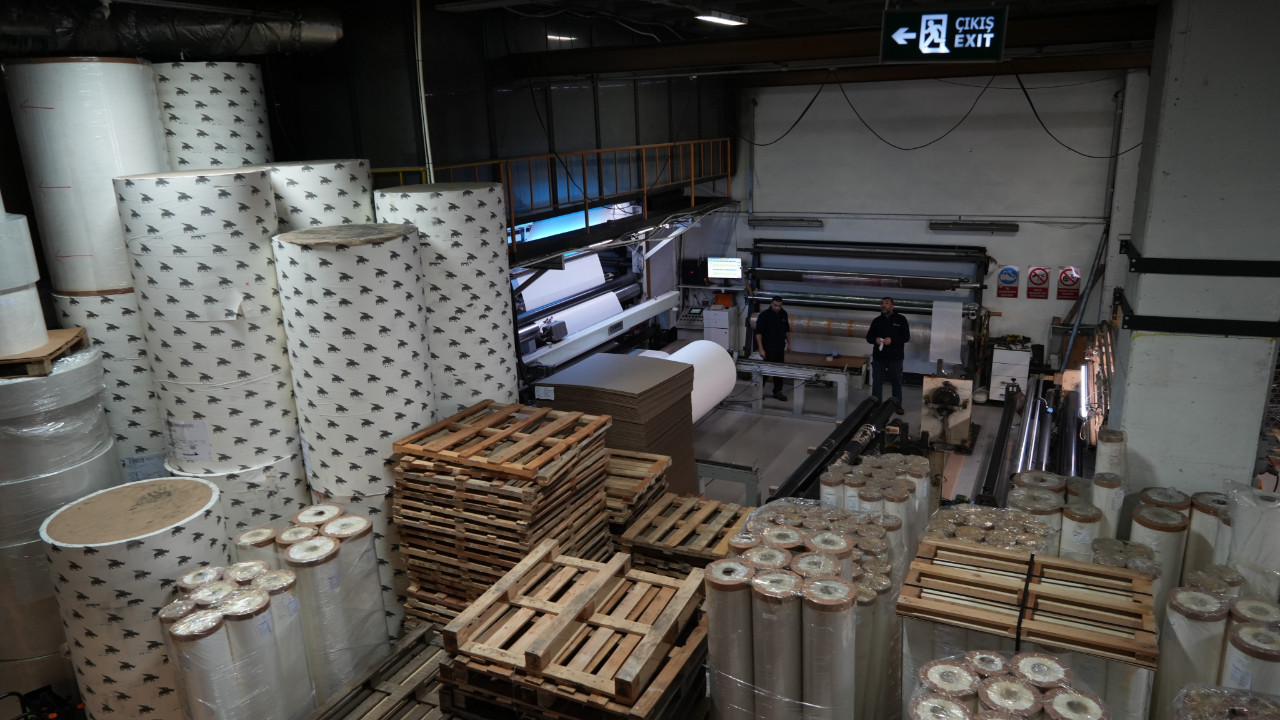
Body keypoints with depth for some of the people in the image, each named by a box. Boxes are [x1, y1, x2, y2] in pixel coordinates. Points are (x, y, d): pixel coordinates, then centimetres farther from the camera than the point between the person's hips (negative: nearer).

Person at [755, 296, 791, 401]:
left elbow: (787, 330, 19)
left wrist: (789, 343, 17)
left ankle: (777, 392, 20)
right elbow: (758, 333, -16)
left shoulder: (783, 314, 6)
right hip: (768, 348, -6)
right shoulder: (764, 315, -13)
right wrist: (761, 349, -20)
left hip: (780, 348, 6)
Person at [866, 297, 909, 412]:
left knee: (897, 382, 8)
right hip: (878, 357, 2)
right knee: (877, 382, 5)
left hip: (895, 358, -2)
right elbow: (869, 337, 10)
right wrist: (875, 340, -13)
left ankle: (898, 405, 19)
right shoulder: (877, 321, 9)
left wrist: (892, 340, -20)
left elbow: (906, 337, -4)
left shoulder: (900, 319, 0)